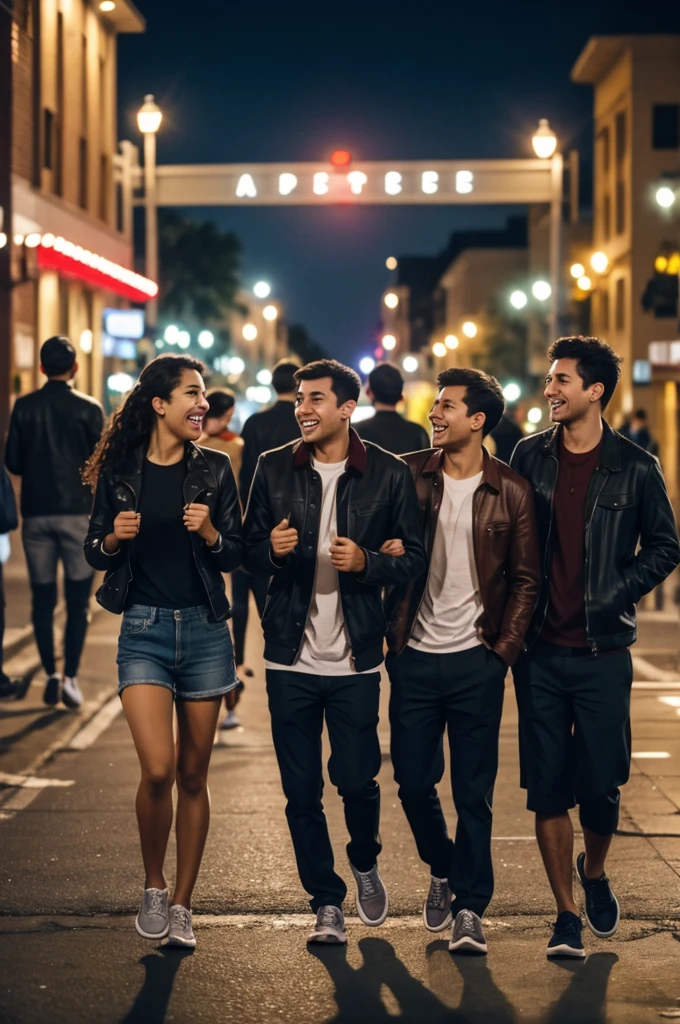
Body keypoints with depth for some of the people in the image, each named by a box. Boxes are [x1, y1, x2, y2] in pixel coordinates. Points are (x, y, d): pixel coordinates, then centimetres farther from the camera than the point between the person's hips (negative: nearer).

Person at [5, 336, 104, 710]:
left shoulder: (24, 407, 0)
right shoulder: (88, 409, -6)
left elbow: (13, 462, 1)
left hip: (36, 513, 2)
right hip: (77, 512, -2)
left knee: (42, 598, 9)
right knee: (77, 599, 3)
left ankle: (51, 676, 7)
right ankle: (70, 677, -4)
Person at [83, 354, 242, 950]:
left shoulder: (214, 470, 2)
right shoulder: (120, 470, 1)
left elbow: (236, 556, 5)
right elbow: (94, 552, 9)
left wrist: (210, 533, -15)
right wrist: (114, 539, -13)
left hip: (205, 631, 2)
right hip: (144, 631, -1)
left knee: (193, 774, 6)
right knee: (158, 768, -15)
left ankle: (182, 905, 17)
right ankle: (153, 887, 10)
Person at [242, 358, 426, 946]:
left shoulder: (388, 474, -1)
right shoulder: (274, 468, 4)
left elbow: (415, 559, 0)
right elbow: (249, 552, 8)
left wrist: (367, 561, -18)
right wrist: (271, 548, -14)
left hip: (356, 659, -2)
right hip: (291, 658, 2)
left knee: (358, 781, 2)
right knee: (301, 791, 4)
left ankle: (365, 865, 33)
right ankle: (326, 902, 18)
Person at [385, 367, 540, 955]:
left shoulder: (511, 492, -1)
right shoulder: (409, 475, 2)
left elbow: (526, 578, 3)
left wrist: (505, 649, -5)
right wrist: (392, 632, 0)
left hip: (476, 661, -2)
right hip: (415, 657, 2)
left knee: (474, 790, 2)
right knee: (413, 780, 6)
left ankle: (470, 906, 12)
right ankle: (442, 870, 32)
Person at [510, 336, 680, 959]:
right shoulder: (530, 457, 5)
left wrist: (614, 592, -6)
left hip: (602, 650, -2)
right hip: (540, 650, 2)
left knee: (602, 783, 1)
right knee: (547, 786, 2)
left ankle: (594, 873, 32)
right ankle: (567, 916, 12)